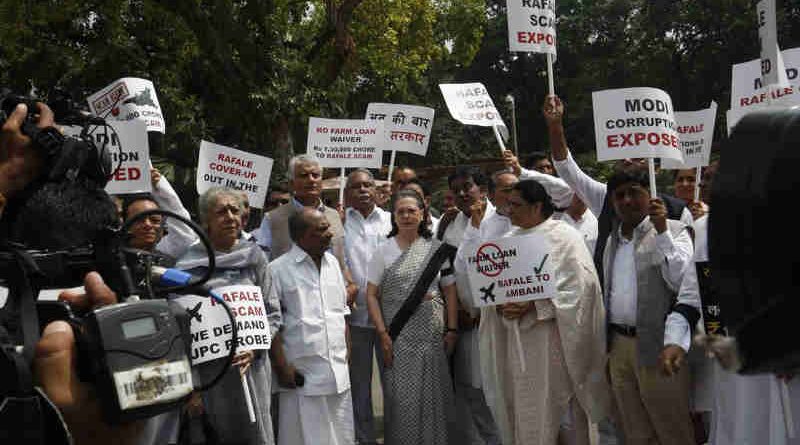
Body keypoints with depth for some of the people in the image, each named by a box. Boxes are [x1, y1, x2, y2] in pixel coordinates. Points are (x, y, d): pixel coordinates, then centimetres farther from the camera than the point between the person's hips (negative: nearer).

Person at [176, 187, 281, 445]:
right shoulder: (188, 268, -2)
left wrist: (254, 347, -11)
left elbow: (273, 314, 7)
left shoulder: (254, 258, 3)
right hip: (207, 373, -1)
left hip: (251, 370, 1)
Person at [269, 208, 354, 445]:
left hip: (339, 370, 6)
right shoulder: (279, 270, -9)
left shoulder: (332, 262, 10)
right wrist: (282, 367, -11)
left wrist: (346, 351, 13)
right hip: (303, 374, -6)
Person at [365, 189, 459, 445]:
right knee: (402, 396, 0)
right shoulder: (384, 251, 2)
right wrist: (383, 333, -8)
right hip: (399, 334, -1)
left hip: (433, 332, 1)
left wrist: (452, 330, 1)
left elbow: (449, 291, 8)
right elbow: (371, 295, 0)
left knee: (434, 393, 4)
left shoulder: (435, 248, 6)